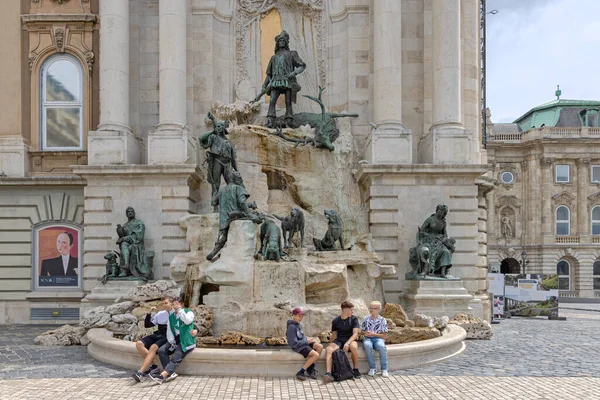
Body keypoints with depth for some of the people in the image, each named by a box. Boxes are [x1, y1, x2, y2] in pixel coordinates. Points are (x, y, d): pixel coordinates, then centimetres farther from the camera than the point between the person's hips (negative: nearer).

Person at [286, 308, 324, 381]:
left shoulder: (298, 325, 11)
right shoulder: (291, 327, -19)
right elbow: (294, 343, -22)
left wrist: (307, 340, 3)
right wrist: (306, 342, -14)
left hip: (304, 343, 9)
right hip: (298, 347, -9)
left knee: (320, 347, -8)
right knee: (316, 355, -21)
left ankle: (310, 370, -2)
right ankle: (300, 373, -13)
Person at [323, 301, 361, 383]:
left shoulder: (354, 319, 0)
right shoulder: (335, 320, 6)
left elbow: (355, 333, -10)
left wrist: (348, 343, -25)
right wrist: (331, 345, 6)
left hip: (350, 339, -1)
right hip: (339, 340, 2)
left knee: (353, 347, -38)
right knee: (328, 349, -30)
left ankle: (356, 369, -17)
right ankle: (328, 373, -43)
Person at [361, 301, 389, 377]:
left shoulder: (382, 320, 2)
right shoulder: (366, 319, 9)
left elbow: (384, 336, -1)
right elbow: (362, 331, 14)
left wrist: (373, 334, -12)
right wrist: (365, 333, -11)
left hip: (378, 338, -1)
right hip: (368, 338, 1)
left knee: (381, 346, -37)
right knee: (367, 345, -36)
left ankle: (384, 369, -23)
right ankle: (372, 367, -21)